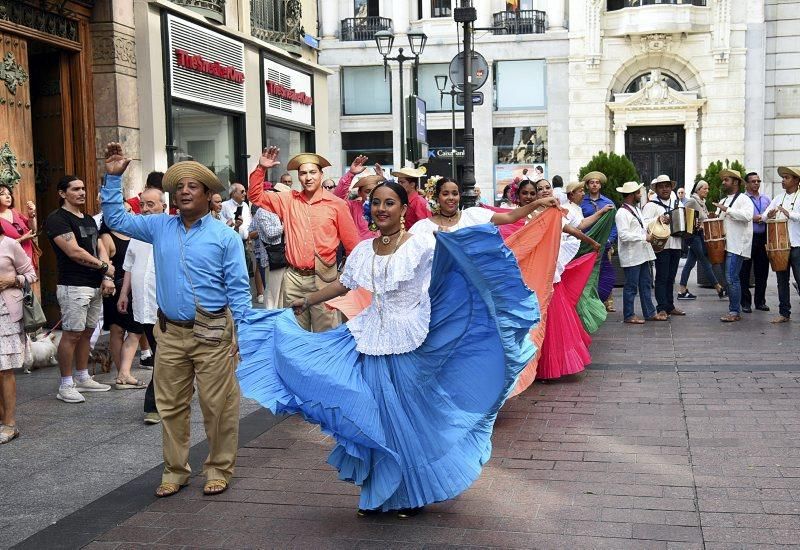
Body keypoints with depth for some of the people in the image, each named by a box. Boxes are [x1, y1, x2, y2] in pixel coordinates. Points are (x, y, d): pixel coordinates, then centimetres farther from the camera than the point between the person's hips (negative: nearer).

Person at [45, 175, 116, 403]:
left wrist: (107, 278, -3)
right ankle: (65, 386, 1)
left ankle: (83, 379, 23)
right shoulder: (57, 219, -9)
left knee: (86, 332, 13)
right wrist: (104, 267, -6)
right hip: (73, 287, -8)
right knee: (71, 334, -6)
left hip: (95, 286, 8)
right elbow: (74, 252, -17)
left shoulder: (89, 220, 18)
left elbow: (101, 249, 13)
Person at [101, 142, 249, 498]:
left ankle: (219, 469, 18)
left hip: (212, 333, -4)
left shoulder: (224, 236, -2)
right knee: (171, 405, 11)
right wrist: (113, 178, 8)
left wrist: (240, 331, -9)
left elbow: (238, 289, -3)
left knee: (218, 405, 2)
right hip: (170, 332, 4)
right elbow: (116, 219, 18)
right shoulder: (160, 227, 9)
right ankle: (175, 470, 24)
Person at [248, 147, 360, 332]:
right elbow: (256, 195, 10)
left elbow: (352, 243, 1)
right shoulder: (288, 200, 7)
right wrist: (261, 169, -4)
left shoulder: (336, 204, -3)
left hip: (323, 278, -3)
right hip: (294, 278, 3)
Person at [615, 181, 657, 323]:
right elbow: (623, 235, -23)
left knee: (646, 284, 13)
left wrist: (648, 231, 10)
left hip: (642, 254, 9)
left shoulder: (637, 209, 16)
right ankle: (629, 316, 8)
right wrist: (644, 237, -19)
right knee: (631, 286, -1)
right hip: (631, 256, -9)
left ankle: (650, 312, 21)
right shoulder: (622, 213, -15)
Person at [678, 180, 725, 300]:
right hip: (694, 235, -9)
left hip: (700, 235, 9)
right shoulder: (691, 201, -12)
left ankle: (682, 290, 9)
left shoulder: (702, 203, 14)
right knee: (705, 262, -2)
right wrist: (694, 224, -17)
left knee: (690, 262, 8)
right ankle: (719, 289, 3)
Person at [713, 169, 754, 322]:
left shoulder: (743, 199, -4)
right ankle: (734, 309, 16)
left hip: (737, 245, -8)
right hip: (726, 245, 8)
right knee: (730, 278, 10)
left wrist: (727, 210, -21)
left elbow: (747, 216, -23)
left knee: (731, 278, -13)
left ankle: (735, 312, -9)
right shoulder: (723, 201, 21)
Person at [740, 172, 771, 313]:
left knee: (762, 272, 8)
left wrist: (763, 218, -3)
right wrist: (753, 219, -16)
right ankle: (745, 302, 7)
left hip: (763, 238, 5)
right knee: (745, 272, 0)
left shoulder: (766, 199, 15)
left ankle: (760, 301, 18)